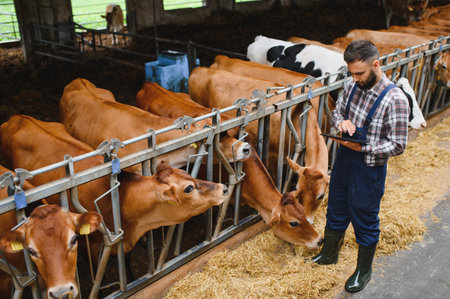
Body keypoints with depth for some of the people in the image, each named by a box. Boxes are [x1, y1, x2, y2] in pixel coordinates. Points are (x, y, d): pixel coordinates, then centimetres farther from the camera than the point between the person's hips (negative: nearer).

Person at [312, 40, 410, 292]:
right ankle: (329, 254, 48)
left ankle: (364, 270, 37)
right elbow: (337, 111, 13)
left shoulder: (395, 99, -22)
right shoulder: (353, 86, -4)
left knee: (365, 221, 13)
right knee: (336, 212, 23)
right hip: (344, 160, 6)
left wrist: (362, 147, -26)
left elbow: (398, 146, -19)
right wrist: (341, 122, -10)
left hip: (369, 170, -6)